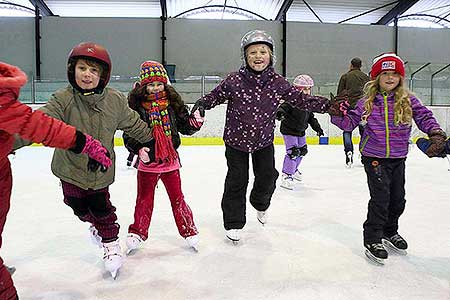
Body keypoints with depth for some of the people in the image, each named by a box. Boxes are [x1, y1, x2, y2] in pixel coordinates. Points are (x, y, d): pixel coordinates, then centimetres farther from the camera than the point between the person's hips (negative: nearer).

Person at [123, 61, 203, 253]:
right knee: (144, 200, 13)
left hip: (170, 160, 1)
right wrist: (138, 149, -22)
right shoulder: (136, 105, -8)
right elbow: (129, 134, -7)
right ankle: (137, 233, 31)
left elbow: (185, 127, 4)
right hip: (147, 162, -1)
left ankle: (189, 230, 25)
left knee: (177, 198, 9)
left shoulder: (173, 102, -2)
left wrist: (195, 122, -15)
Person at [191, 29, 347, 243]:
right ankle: (233, 223, 22)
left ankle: (260, 204, 46)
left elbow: (301, 99, -5)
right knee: (237, 181, 4)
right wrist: (199, 108, -25)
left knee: (268, 176, 11)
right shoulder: (234, 81, -16)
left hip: (264, 140, 3)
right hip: (236, 139, -2)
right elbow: (214, 97, -7)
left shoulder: (278, 83, -9)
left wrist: (329, 106, -11)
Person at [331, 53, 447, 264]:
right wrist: (337, 114, -23)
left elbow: (424, 116, -4)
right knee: (380, 197, -9)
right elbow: (349, 122, -5)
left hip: (398, 158, 4)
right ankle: (372, 240, 6)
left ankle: (390, 232, 39)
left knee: (398, 199, 15)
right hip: (374, 157, -4)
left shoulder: (408, 101, -1)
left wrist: (436, 134, -20)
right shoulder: (366, 103, -5)